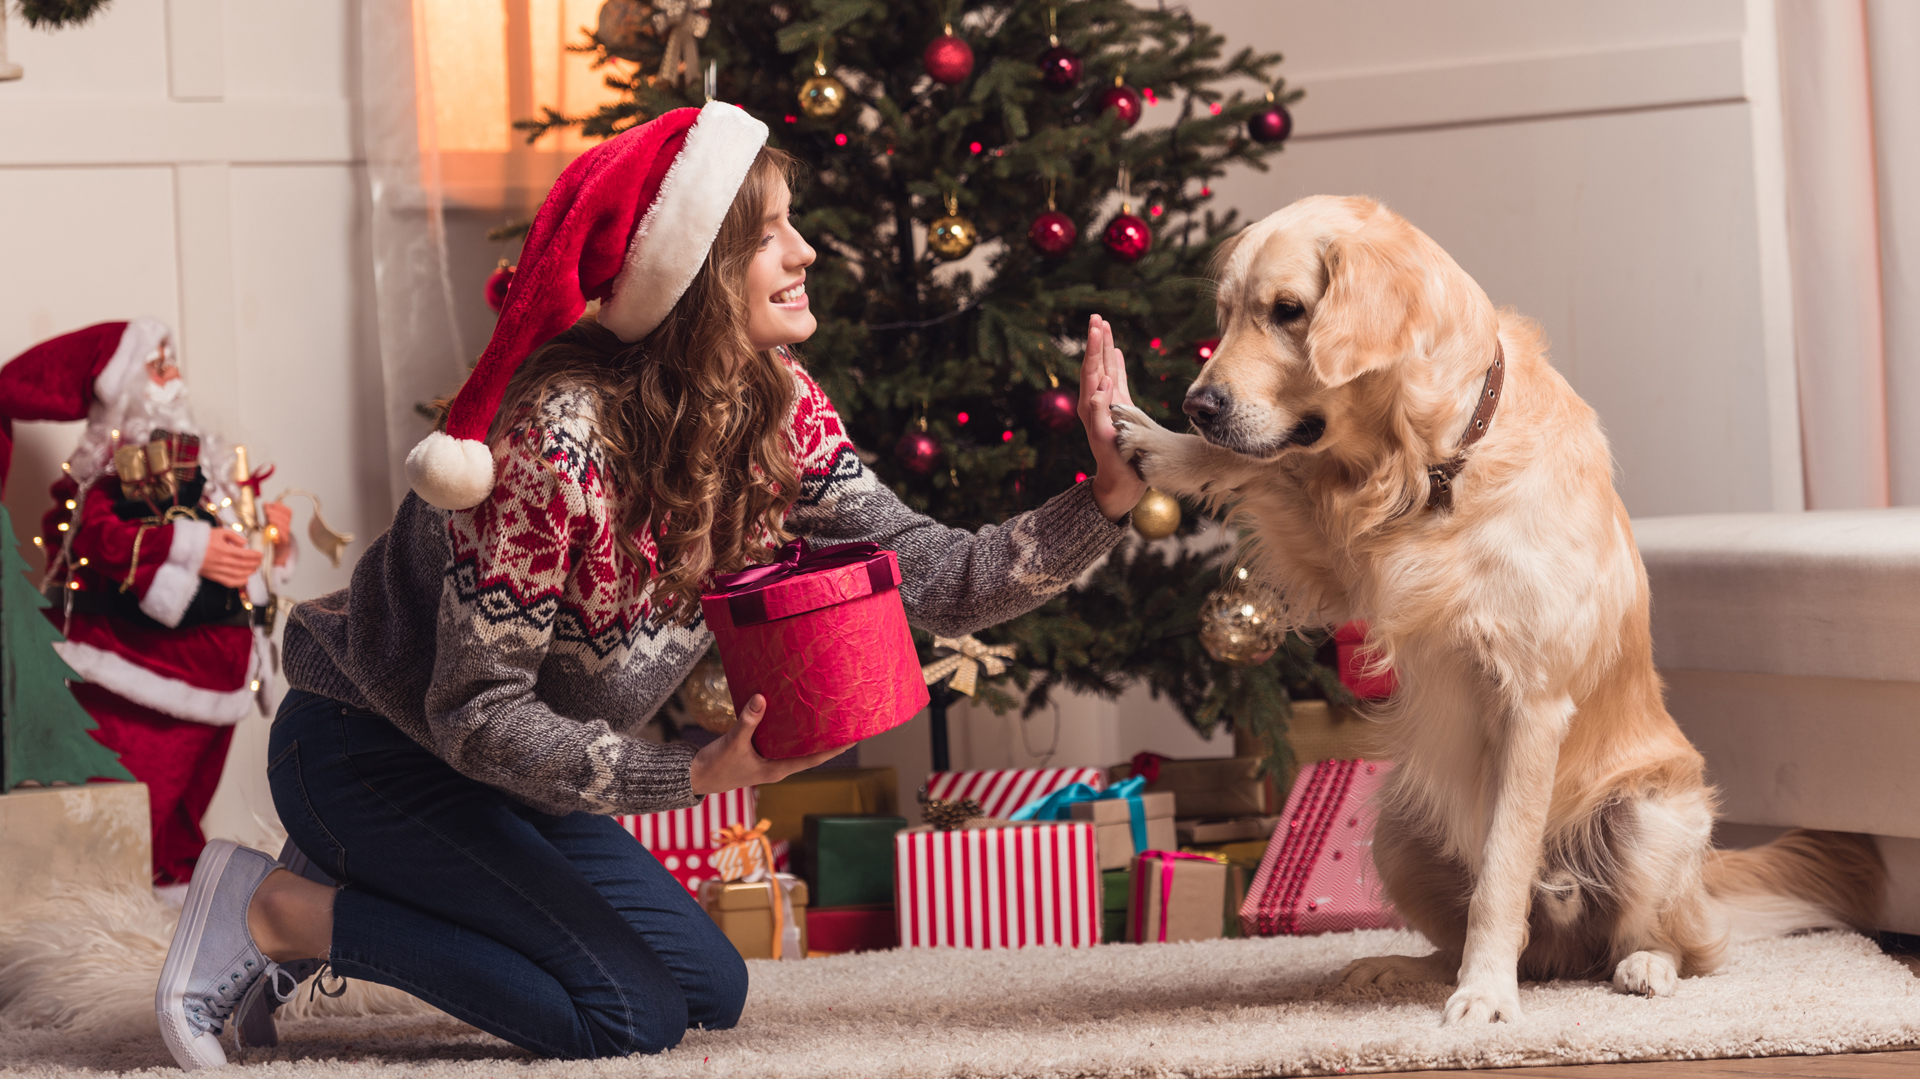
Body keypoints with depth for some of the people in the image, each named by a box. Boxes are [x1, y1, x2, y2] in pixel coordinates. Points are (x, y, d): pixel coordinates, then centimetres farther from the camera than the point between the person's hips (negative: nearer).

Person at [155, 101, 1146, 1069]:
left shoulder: (780, 414, -8)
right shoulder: (558, 438, -32)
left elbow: (936, 578, -11)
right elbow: (475, 714, -28)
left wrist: (1109, 497, -24)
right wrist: (696, 774, -36)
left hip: (503, 770, 9)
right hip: (366, 754, -9)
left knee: (711, 993, 12)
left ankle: (357, 892, 16)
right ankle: (278, 912, -7)